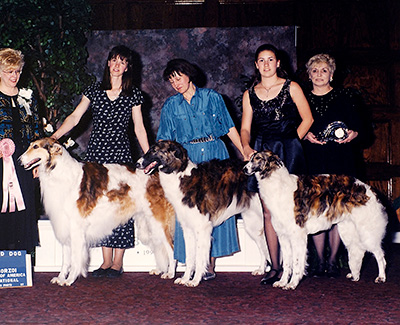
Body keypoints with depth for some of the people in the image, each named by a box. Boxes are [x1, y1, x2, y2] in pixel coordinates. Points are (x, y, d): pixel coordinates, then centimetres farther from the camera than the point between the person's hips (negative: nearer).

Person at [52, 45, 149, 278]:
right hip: (97, 150, 2)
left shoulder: (133, 94, 5)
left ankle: (118, 262, 3)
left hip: (120, 152, -2)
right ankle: (106, 261, 7)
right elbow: (75, 117, 4)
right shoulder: (95, 90, 8)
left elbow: (139, 129, 6)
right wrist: (52, 138, -7)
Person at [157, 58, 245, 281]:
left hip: (215, 155, -1)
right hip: (187, 159, 1)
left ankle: (210, 265, 1)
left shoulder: (211, 97, 6)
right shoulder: (171, 106, 12)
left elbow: (230, 128, 7)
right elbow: (165, 140, 10)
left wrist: (245, 154, 1)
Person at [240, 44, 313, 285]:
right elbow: (245, 128, 13)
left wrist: (290, 143, 1)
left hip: (288, 152, -3)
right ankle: (275, 267, 2)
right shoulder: (250, 94, 14)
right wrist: (247, 147, -6)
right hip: (262, 153, 3)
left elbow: (307, 119, 6)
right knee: (269, 211, -1)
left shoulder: (291, 88, 5)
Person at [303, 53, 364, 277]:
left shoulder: (344, 97, 10)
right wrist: (306, 136, -9)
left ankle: (333, 261, 3)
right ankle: (320, 261, 4)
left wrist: (353, 134, -13)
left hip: (340, 159, -1)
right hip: (313, 159, 1)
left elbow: (359, 125, 8)